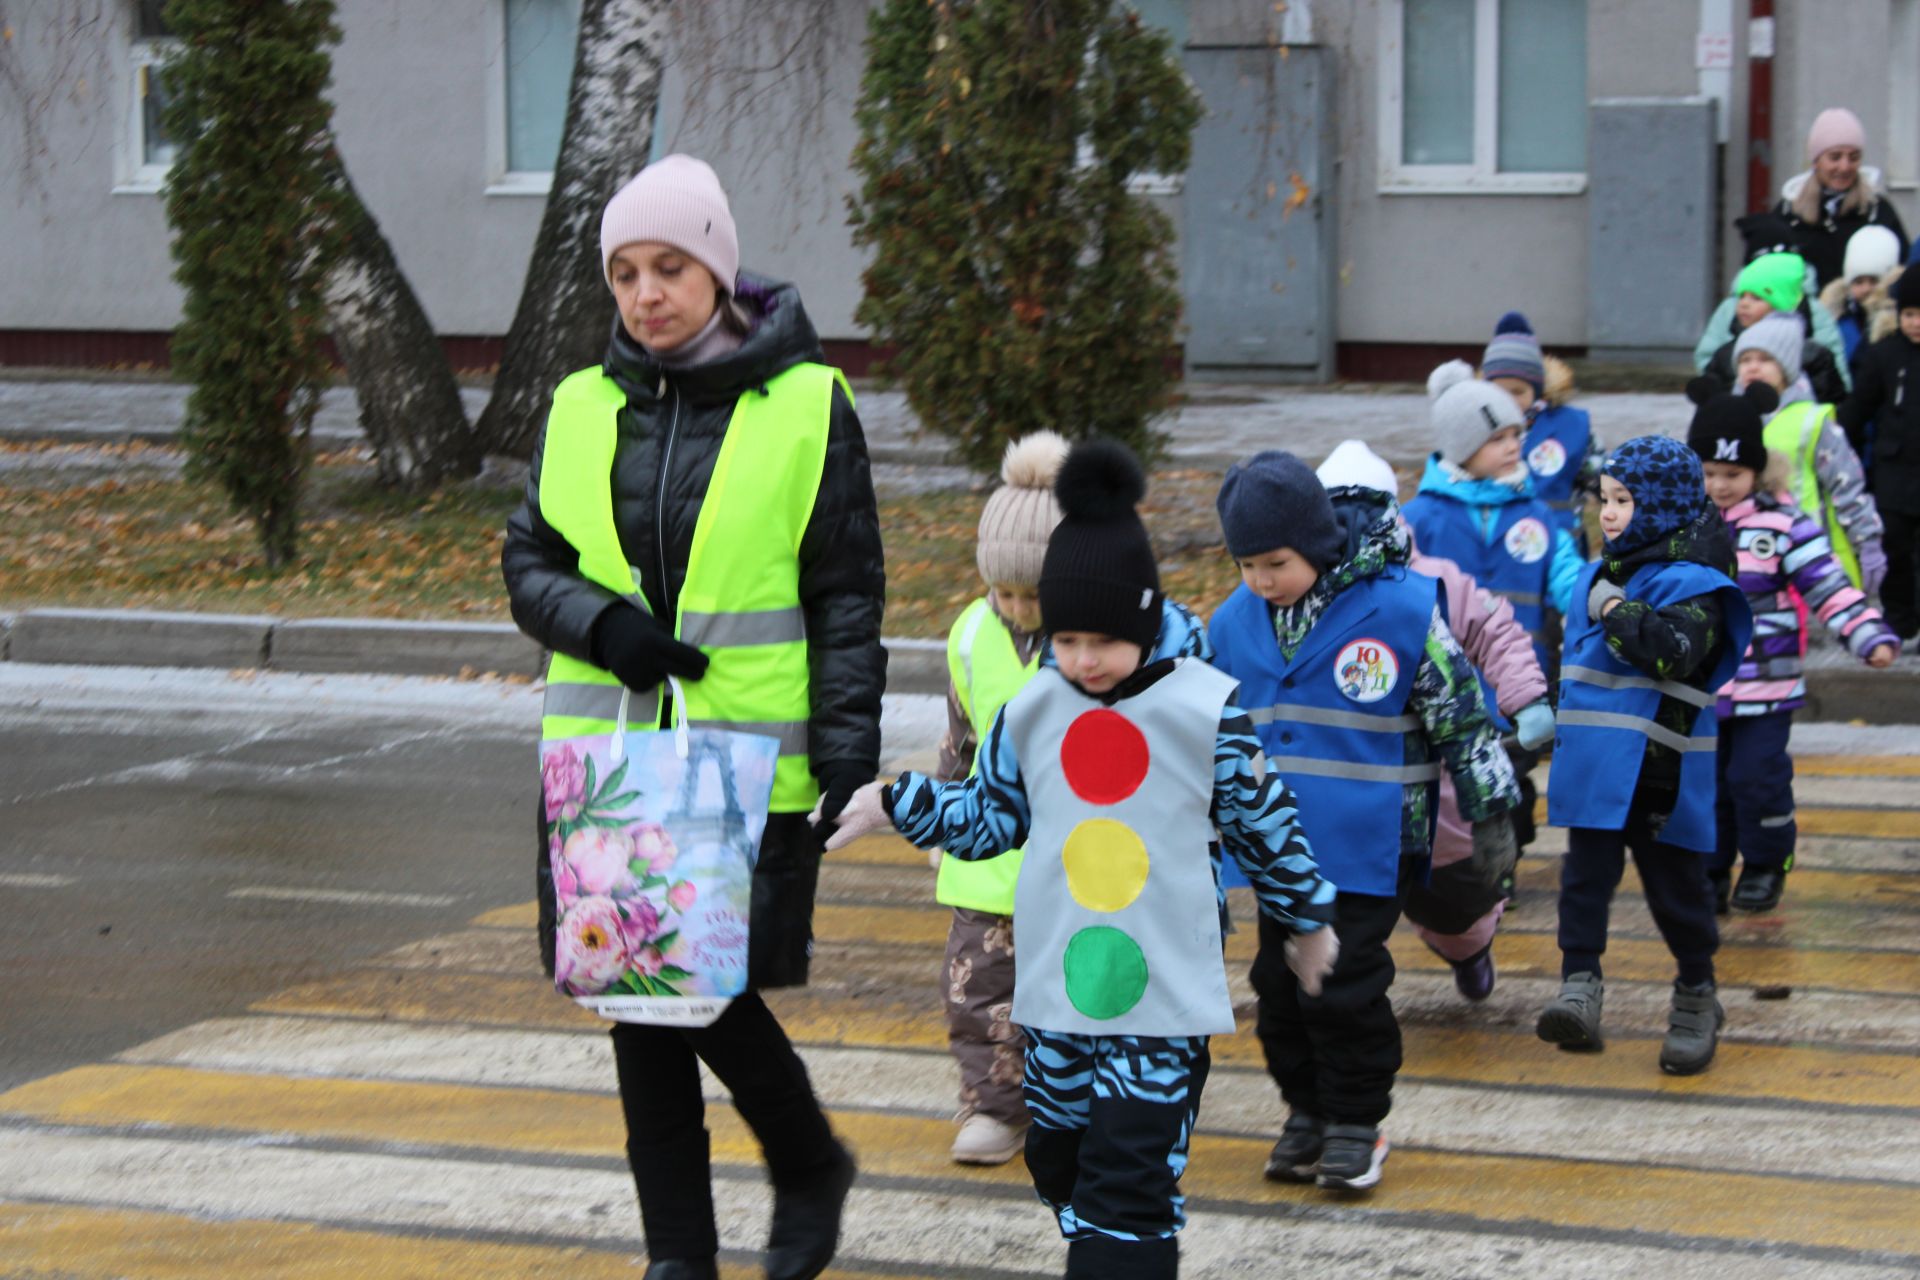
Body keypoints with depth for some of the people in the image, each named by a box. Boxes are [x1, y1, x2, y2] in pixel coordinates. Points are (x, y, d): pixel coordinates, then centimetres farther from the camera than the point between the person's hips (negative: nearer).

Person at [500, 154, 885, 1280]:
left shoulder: (805, 408, -2)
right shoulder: (585, 409, 8)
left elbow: (848, 595, -1)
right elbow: (530, 563, 13)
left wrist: (849, 743, -9)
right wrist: (598, 622, -8)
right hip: (610, 756, 4)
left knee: (719, 991, -8)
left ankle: (813, 1167, 21)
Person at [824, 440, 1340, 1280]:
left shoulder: (1206, 710, -7)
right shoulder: (1031, 713, 3)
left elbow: (1262, 823, 3)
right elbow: (991, 817, 15)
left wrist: (1306, 921, 13)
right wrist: (897, 804, 5)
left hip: (1165, 993, -4)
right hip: (1057, 986, 4)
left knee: (1132, 1178, -7)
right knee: (1060, 1161, 12)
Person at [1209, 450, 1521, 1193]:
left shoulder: (1401, 609, -12)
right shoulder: (1234, 624, 3)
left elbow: (1459, 711, -3)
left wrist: (1490, 810, 1)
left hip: (1367, 841, -5)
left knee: (1345, 984, -5)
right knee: (1281, 979, 11)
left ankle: (1356, 1122, 11)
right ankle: (1306, 1111, 26)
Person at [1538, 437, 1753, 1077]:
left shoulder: (1688, 580, -11)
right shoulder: (1600, 574, 14)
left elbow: (1678, 652, -29)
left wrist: (1617, 611, -22)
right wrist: (1564, 734, 28)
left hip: (1660, 772, -7)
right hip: (1594, 766, 7)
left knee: (1674, 881, 5)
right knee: (1585, 873, -3)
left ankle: (1696, 997, 19)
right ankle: (1580, 985, -5)